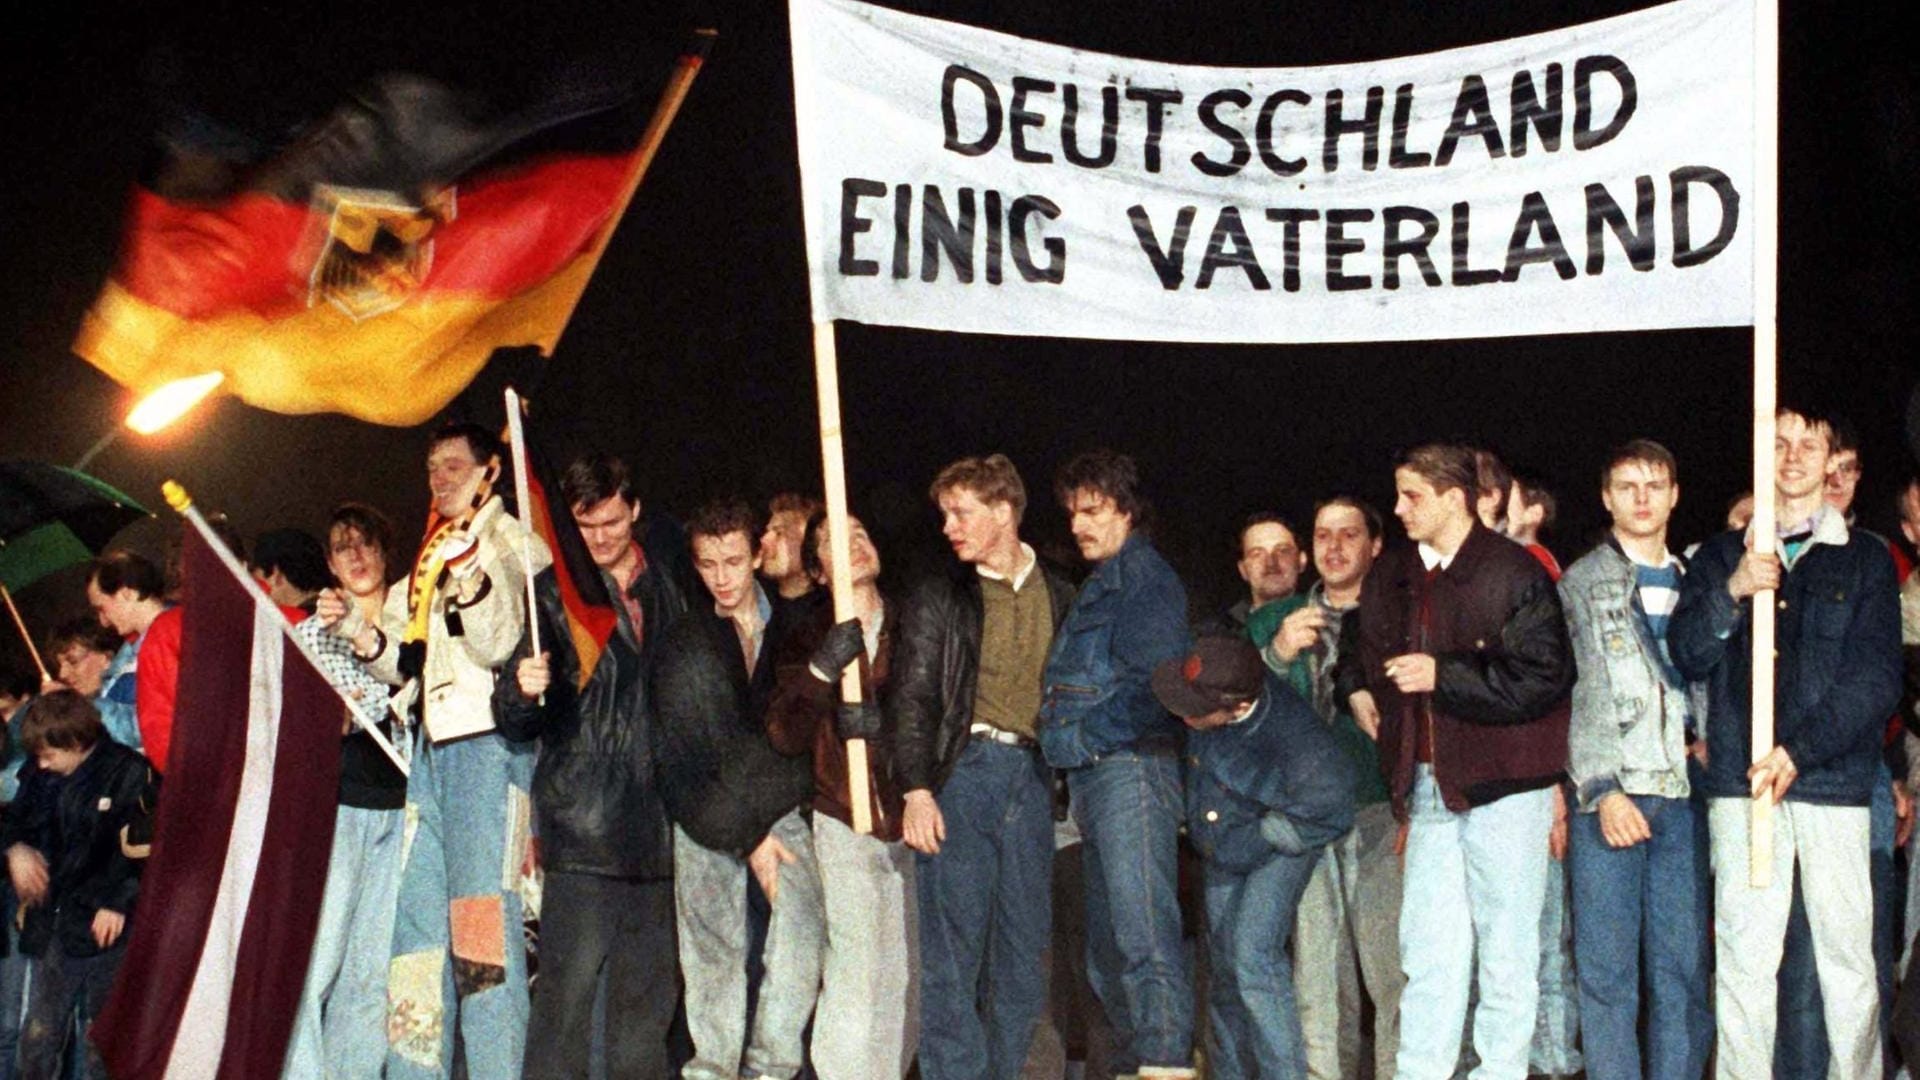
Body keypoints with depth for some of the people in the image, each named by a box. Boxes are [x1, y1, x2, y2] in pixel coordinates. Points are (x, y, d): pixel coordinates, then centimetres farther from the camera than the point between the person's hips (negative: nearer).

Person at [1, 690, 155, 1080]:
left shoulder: (129, 773, -9)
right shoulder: (41, 774, 8)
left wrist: (119, 902, -15)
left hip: (102, 926, -6)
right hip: (51, 923, 6)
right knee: (37, 1038, 12)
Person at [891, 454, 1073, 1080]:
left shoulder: (1057, 598, 13)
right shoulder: (939, 598, 5)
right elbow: (912, 696, -1)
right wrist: (916, 789, -12)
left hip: (1031, 775, 3)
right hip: (963, 768, -3)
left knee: (1024, 948, 5)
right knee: (952, 947, -5)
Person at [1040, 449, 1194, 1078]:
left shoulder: (1143, 574, -5)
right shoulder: (1098, 585, 24)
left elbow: (1155, 681, -15)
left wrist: (1084, 734, -11)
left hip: (1129, 766, -10)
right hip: (1093, 777, 10)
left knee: (1143, 929, -18)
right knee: (1106, 949, 11)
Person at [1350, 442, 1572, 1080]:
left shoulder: (1514, 573, -8)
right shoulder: (1391, 578, 13)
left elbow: (1544, 678, -15)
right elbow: (1372, 662, 29)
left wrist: (1443, 674, -15)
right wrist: (1360, 691, 9)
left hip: (1504, 786, -5)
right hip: (1428, 784, 6)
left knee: (1506, 950, 1)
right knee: (1428, 952, 5)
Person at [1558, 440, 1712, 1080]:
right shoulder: (1580, 583, 6)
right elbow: (1580, 696, -2)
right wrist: (1604, 789, -12)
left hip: (1683, 792, 3)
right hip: (1610, 793, -3)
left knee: (1682, 965, 1)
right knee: (1607, 967, -3)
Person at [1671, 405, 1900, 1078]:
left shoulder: (1864, 559, 9)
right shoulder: (1723, 556, 15)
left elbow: (1877, 677, 0)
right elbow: (1688, 656, 5)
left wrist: (1798, 752, -12)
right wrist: (1732, 592, -13)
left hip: (1833, 779, -1)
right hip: (1740, 782, 1)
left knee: (1848, 957, -2)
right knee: (1744, 959, -1)